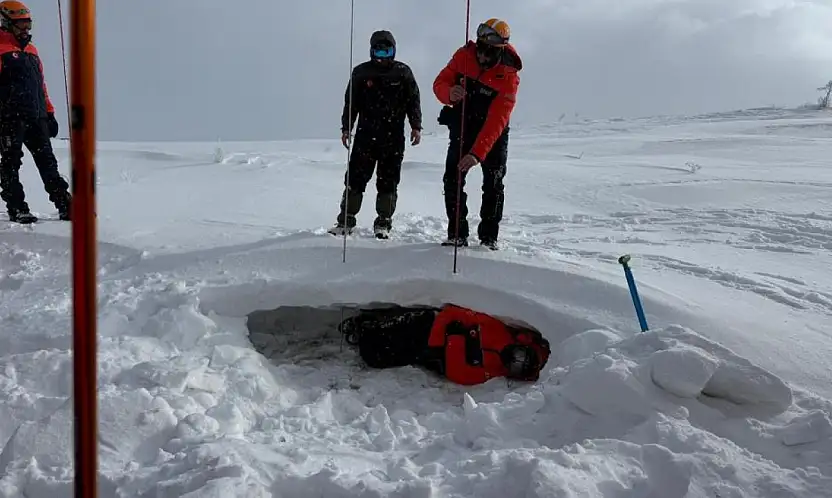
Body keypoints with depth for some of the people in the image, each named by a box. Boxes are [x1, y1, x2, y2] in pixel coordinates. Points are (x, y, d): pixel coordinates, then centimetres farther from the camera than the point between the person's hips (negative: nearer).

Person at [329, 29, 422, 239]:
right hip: (365, 135, 0)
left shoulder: (403, 72, 5)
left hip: (394, 137, 0)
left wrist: (416, 126, -1)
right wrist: (346, 128, 5)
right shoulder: (361, 72, 6)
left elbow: (413, 100, 7)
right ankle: (345, 221, 8)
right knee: (355, 178, 0)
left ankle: (383, 223, 12)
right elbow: (351, 102, 10)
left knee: (388, 182, 3)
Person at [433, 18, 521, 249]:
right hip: (462, 125, 3)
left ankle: (489, 237, 7)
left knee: (493, 184, -4)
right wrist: (449, 93, -34)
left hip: (493, 132, -2)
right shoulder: (463, 55, -14)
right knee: (453, 178, -6)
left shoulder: (508, 76, -24)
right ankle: (457, 235, 0)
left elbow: (496, 121, -31)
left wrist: (477, 153, -42)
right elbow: (440, 82, -8)